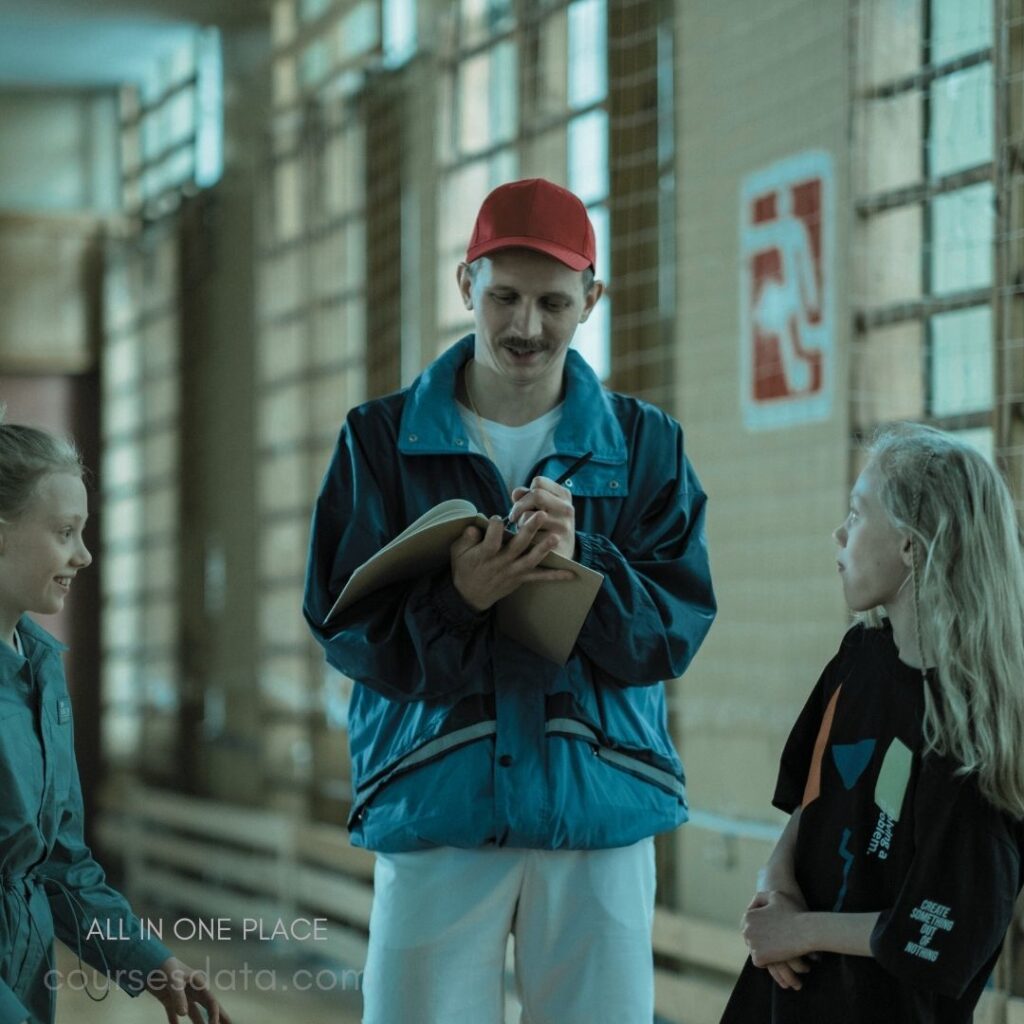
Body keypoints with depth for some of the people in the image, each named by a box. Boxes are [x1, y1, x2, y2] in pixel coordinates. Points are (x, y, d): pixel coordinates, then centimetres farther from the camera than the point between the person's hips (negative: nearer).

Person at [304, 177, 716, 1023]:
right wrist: (457, 598, -21)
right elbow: (343, 625, -3)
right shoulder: (381, 439, 4)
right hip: (434, 809, -1)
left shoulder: (646, 445, 6)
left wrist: (579, 561, -20)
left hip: (601, 812, 1)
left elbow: (675, 630, -2)